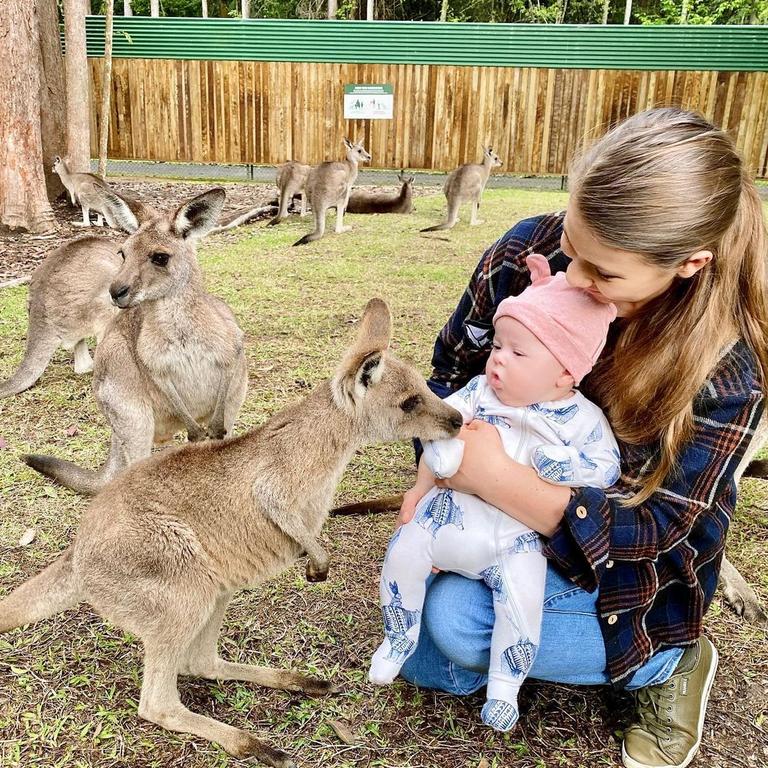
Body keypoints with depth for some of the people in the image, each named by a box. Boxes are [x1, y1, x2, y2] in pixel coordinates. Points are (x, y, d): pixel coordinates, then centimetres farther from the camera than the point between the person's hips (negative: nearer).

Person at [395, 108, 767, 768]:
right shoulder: (529, 250, -22)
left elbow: (649, 528, -27)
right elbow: (453, 369, -7)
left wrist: (495, 477, -40)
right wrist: (435, 479, -19)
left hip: (620, 574, -3)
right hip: (495, 516, 4)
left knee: (453, 617, -25)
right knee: (422, 664, 3)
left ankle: (667, 664, -1)